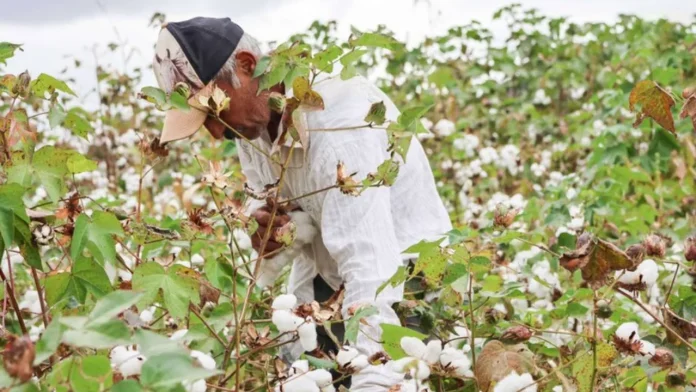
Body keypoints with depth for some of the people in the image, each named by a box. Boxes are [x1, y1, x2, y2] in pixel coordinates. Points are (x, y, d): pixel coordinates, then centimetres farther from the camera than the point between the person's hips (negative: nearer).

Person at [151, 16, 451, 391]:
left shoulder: (339, 119, -30)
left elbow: (371, 266, -38)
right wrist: (268, 228, -17)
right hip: (324, 281, 7)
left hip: (401, 278, -7)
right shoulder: (251, 113, -5)